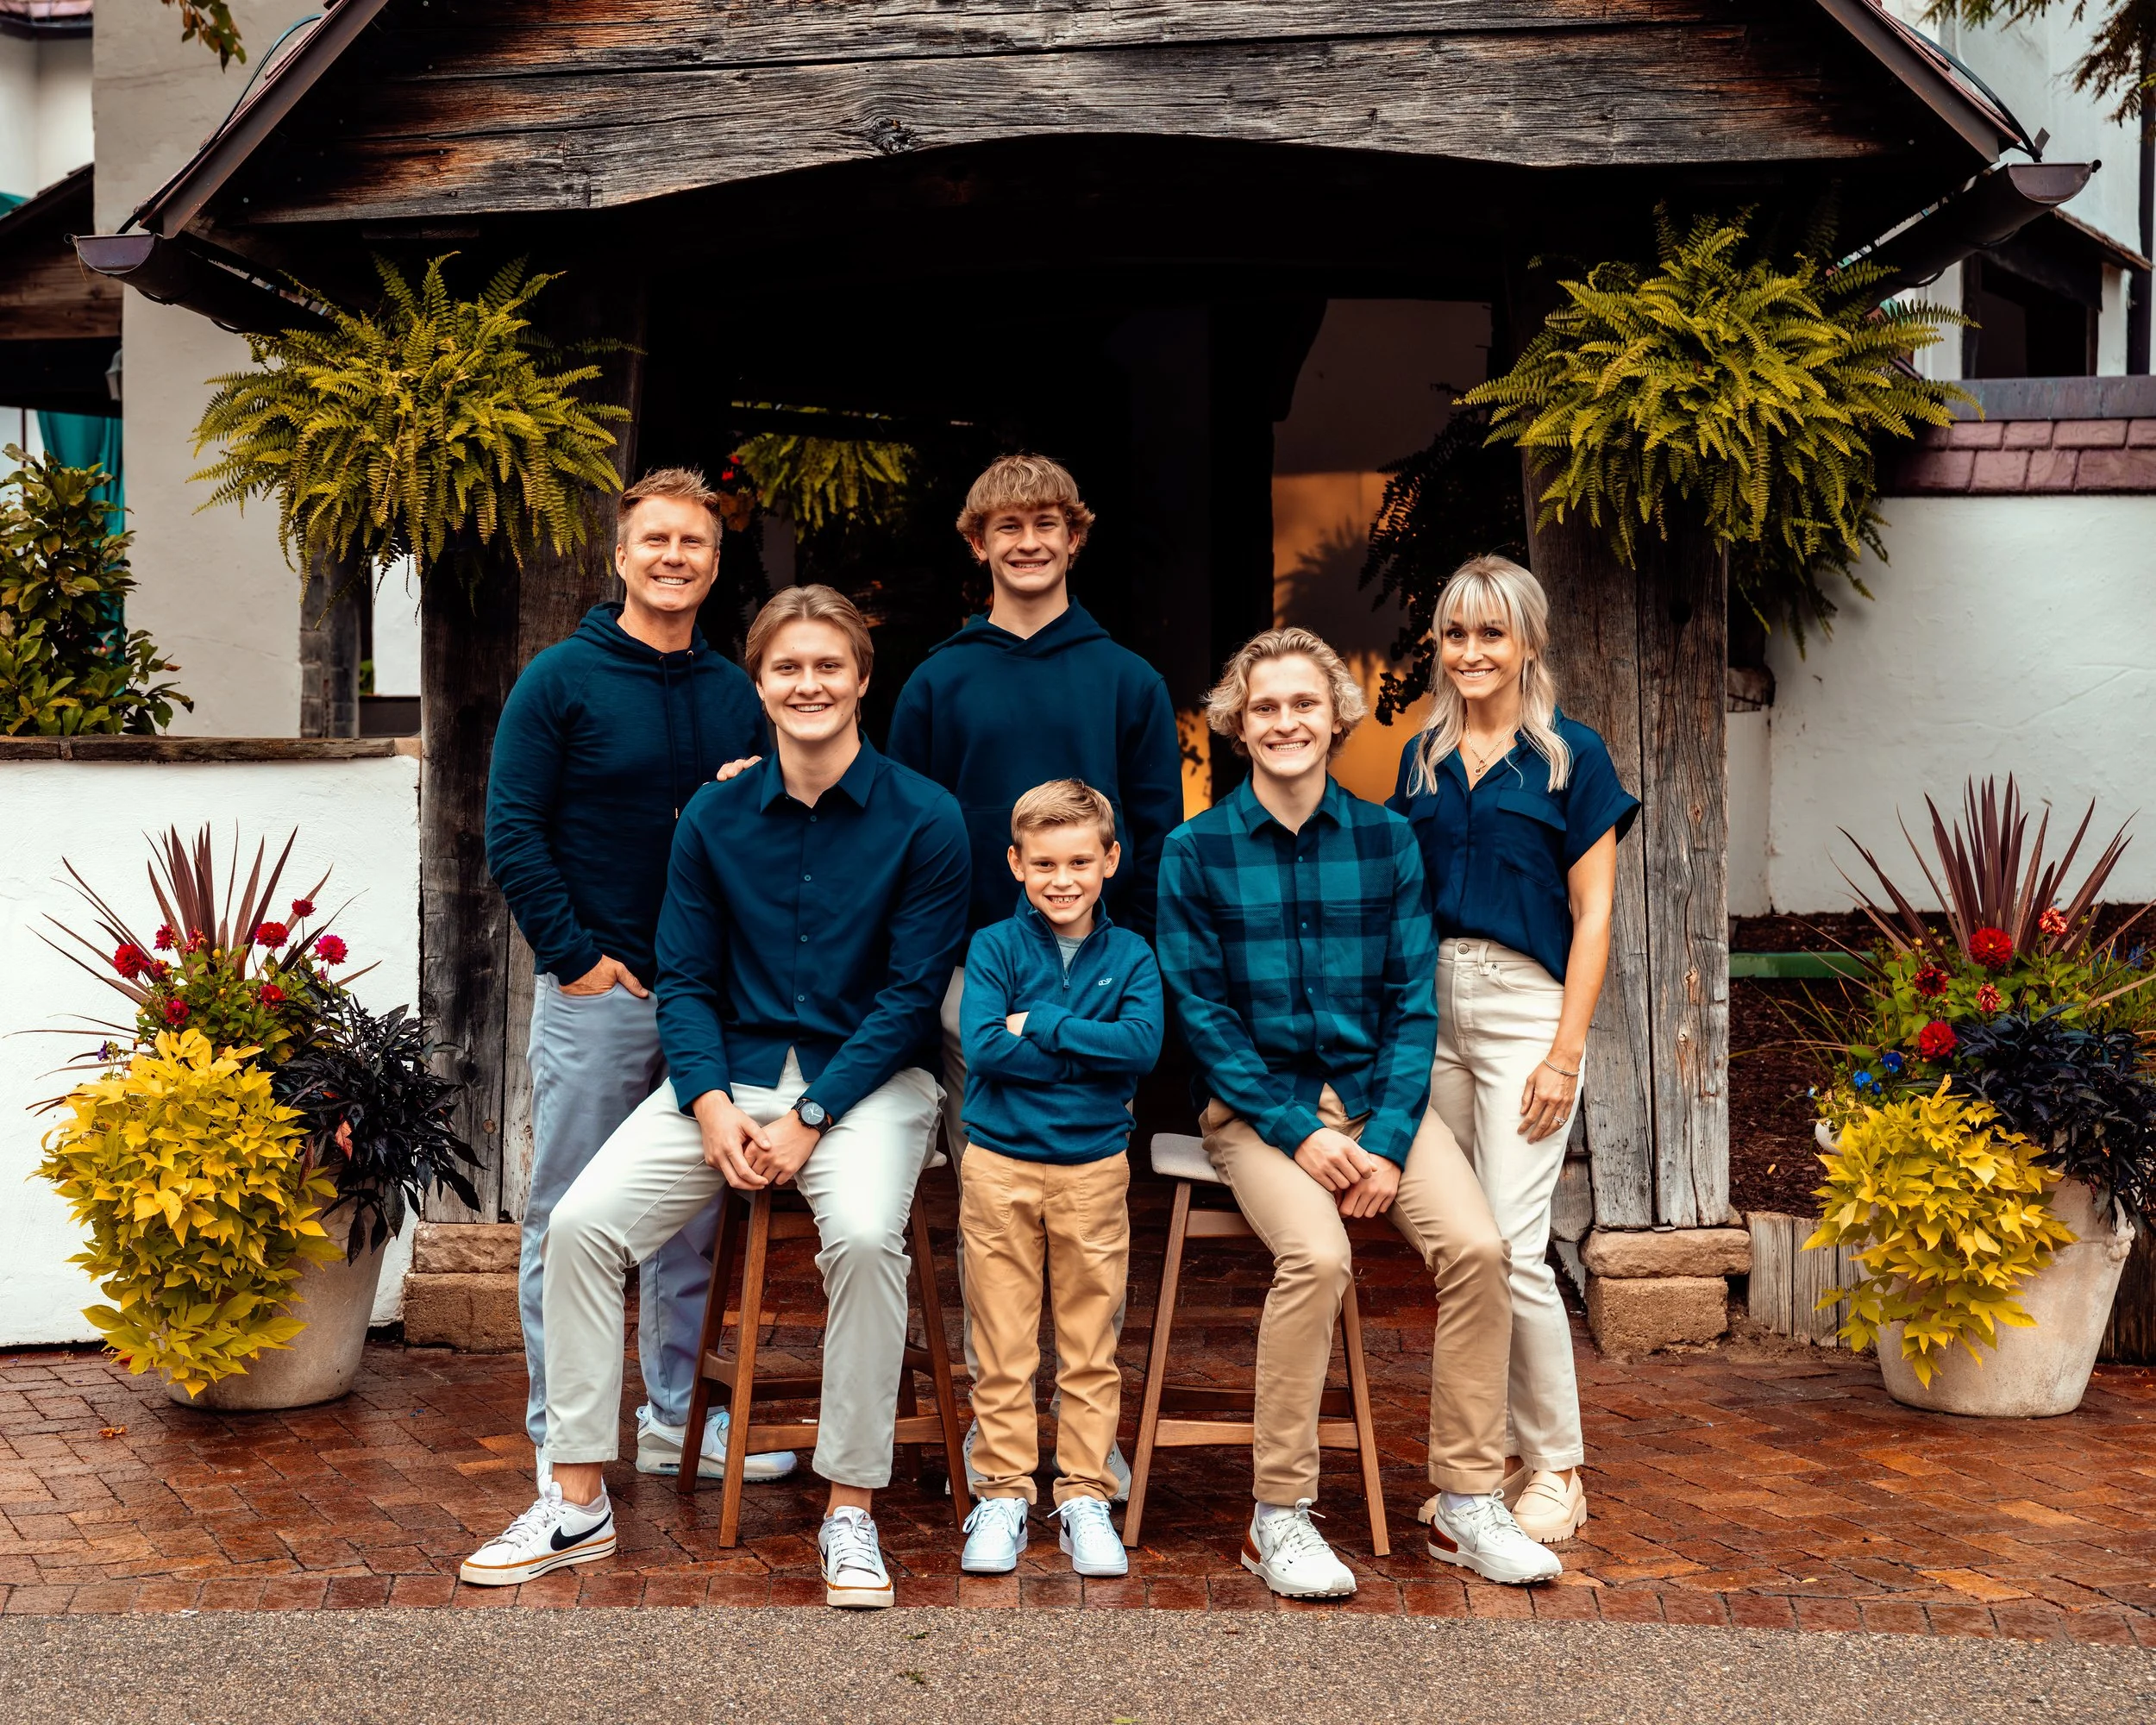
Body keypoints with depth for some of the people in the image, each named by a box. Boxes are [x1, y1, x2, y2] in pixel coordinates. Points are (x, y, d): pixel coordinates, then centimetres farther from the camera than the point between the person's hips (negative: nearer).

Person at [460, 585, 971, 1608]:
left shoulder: (922, 819, -5)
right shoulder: (714, 819, 6)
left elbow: (912, 993, -7)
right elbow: (684, 981, 7)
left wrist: (808, 1118, -15)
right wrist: (712, 1105, -10)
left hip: (864, 1079, -3)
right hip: (731, 1075, 4)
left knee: (864, 1234, -33)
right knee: (580, 1223, -15)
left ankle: (850, 1513, -15)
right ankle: (577, 1504, -1)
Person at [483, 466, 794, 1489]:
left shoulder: (735, 694, 11)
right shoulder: (561, 679, -3)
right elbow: (511, 831, -7)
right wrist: (572, 953, -12)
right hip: (596, 992, -5)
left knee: (691, 1221, 12)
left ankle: (674, 1418, 25)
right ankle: (561, 1435, 14)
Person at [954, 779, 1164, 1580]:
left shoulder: (1130, 956, 2)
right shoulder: (995, 946, -1)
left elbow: (1144, 1046, -15)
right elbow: (983, 1048, -15)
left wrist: (1036, 1025, -15)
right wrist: (1090, 1050, -15)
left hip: (1094, 1167, 1)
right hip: (1000, 1165, -1)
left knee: (1091, 1350, 8)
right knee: (1002, 1349, 6)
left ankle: (1085, 1496, 18)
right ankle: (1003, 1493, 17)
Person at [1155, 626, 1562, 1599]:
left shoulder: (1387, 841, 6)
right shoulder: (1195, 851, 0)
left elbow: (1413, 1004, 3)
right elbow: (1201, 1014, -4)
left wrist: (1387, 1142, -10)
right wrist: (1299, 1134, -14)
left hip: (1379, 1093, 3)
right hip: (1258, 1106, -3)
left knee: (1475, 1245, -21)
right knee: (1317, 1254, -30)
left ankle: (1466, 1504, -5)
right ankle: (1278, 1517, -15)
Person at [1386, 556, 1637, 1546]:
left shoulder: (1570, 756, -1)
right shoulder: (1423, 758, 13)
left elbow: (1592, 917, -4)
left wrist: (1565, 1054, -11)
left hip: (1524, 1008, -5)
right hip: (1430, 1008, 5)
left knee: (1511, 1247, -10)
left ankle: (1557, 1469, 6)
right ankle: (1493, 1454, 19)